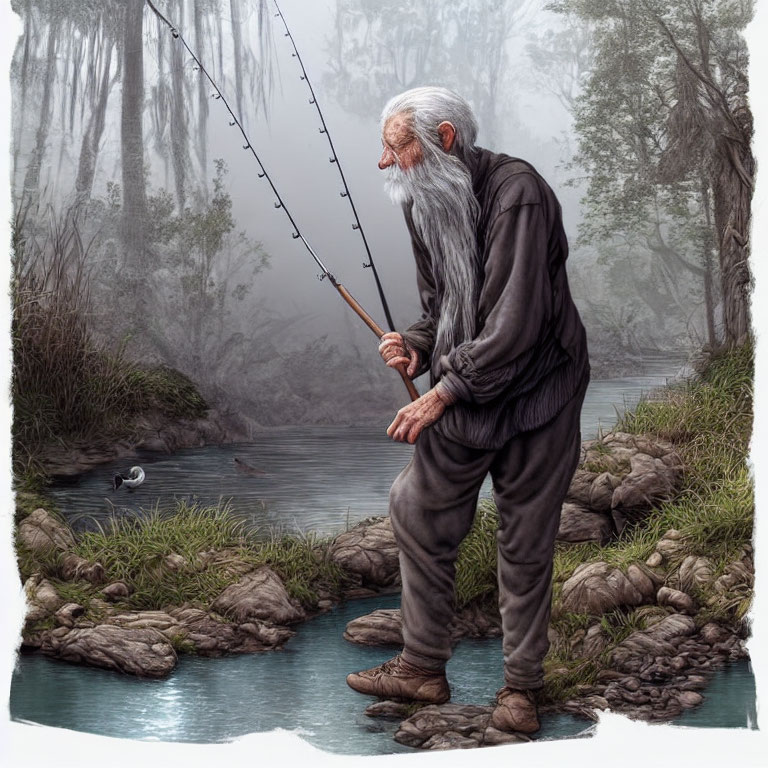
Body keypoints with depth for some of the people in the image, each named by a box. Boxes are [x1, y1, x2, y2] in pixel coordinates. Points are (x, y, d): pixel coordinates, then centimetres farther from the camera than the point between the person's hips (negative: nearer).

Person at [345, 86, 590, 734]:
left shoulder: (516, 193, -21)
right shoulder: (425, 205, 5)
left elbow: (515, 323, -26)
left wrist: (441, 394, -23)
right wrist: (416, 346, -6)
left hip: (537, 395, -7)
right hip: (461, 396, 7)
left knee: (527, 548, 3)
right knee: (417, 519, 7)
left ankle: (521, 687, 20)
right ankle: (423, 668, 22)